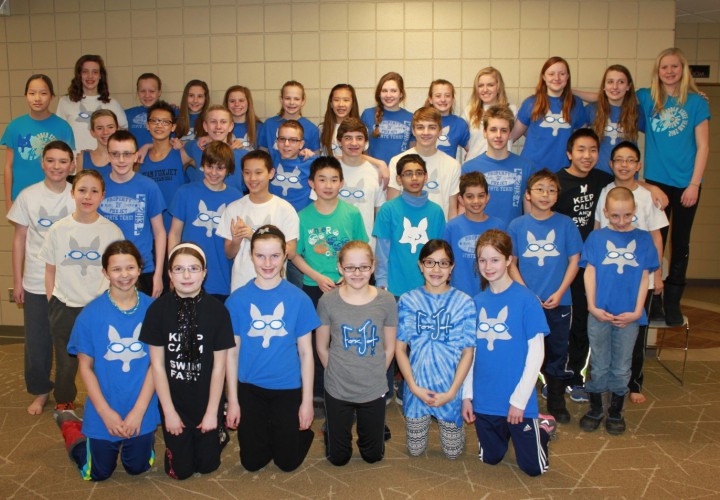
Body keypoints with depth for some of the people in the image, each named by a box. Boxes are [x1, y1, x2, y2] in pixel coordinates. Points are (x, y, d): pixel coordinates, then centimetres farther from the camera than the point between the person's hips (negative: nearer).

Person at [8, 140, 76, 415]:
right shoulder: (28, 196, 0)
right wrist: (17, 281, 4)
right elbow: (19, 239, 5)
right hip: (35, 283, 1)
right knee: (36, 341, 9)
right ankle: (40, 391, 29)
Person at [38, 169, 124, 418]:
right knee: (66, 362, 11)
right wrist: (52, 303, 3)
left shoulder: (112, 230, -4)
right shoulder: (58, 229, -1)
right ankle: (63, 404, 35)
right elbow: (50, 269, 7)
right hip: (65, 306, 1)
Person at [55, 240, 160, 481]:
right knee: (98, 473, 15)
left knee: (138, 467, 16)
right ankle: (71, 425, 39)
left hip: (142, 411, 1)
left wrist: (138, 411, -13)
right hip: (104, 411, -1)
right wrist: (106, 412, -11)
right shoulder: (91, 313, -12)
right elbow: (85, 366, -6)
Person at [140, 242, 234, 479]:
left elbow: (219, 365, -8)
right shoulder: (158, 309, -12)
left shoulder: (217, 310, -13)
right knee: (181, 470, 7)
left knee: (207, 464, 10)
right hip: (173, 401, 0)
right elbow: (157, 364, -7)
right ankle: (178, 441, 37)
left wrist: (212, 411, -6)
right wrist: (169, 411, -6)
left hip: (206, 400, 0)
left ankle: (217, 430, 38)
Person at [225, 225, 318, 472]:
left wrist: (307, 400, -4)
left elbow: (305, 352, -4)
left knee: (287, 462, 9)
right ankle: (265, 433, 41)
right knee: (252, 462, 12)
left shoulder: (298, 298, -8)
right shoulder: (237, 299, -6)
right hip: (250, 388, 1)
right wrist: (232, 399, -1)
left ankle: (304, 431, 37)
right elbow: (232, 352, -1)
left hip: (288, 388, -1)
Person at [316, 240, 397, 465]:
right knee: (338, 458, 16)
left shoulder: (386, 301, -10)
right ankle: (331, 428, 43)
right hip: (337, 391, -1)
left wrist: (374, 376, -1)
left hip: (374, 391, 1)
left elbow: (389, 349, -1)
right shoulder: (328, 301, -11)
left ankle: (371, 428, 46)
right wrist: (337, 374, 0)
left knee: (373, 455, 17)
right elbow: (322, 347, -1)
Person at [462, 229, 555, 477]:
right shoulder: (476, 302, 1)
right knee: (490, 459, 17)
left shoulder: (526, 299, -13)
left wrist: (519, 399, -14)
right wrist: (467, 395, 3)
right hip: (484, 399, 4)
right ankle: (507, 432, 45)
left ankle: (543, 425, 34)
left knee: (534, 467, 8)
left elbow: (535, 353, -12)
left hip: (518, 401, -4)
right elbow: (471, 352, 6)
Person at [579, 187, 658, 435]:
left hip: (629, 316, 1)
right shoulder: (596, 237, 0)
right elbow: (590, 272, -1)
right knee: (599, 366, 10)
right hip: (599, 313, -1)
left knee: (621, 368, 12)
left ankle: (616, 412, 29)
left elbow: (644, 277, 1)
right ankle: (595, 409, 27)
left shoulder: (643, 239, 2)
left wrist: (636, 311, -5)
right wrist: (592, 306, -9)